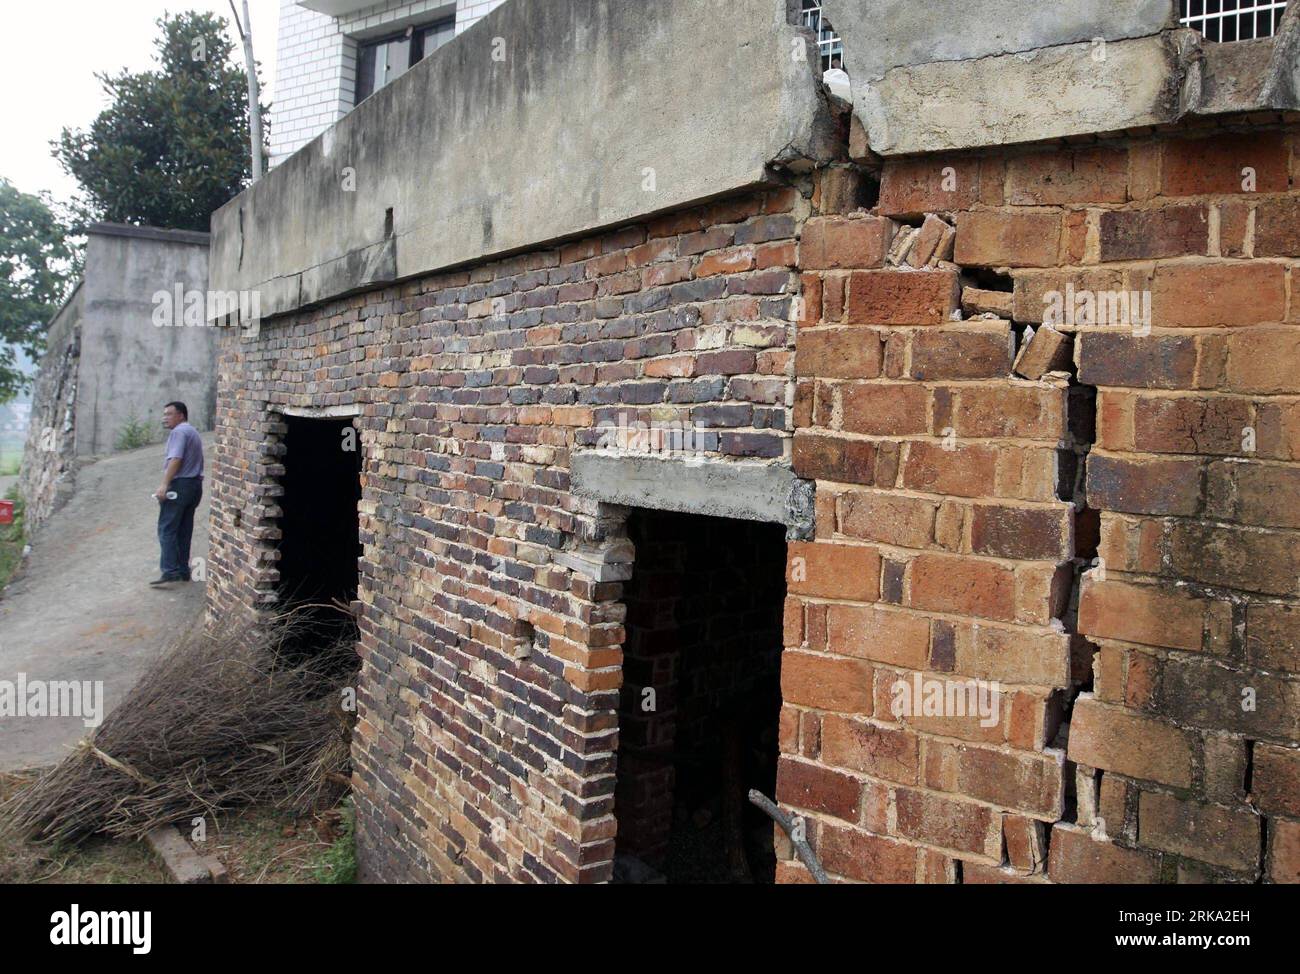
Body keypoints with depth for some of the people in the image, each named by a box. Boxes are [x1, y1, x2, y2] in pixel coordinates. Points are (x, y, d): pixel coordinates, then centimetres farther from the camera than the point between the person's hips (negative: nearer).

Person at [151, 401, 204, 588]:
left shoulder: (179, 431, -9)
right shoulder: (192, 431, 22)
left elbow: (175, 459, -21)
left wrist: (164, 485, -26)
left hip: (179, 484, -10)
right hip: (195, 484, 10)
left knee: (167, 529, -9)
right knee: (184, 531, 10)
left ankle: (170, 573, -14)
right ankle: (183, 571, 12)